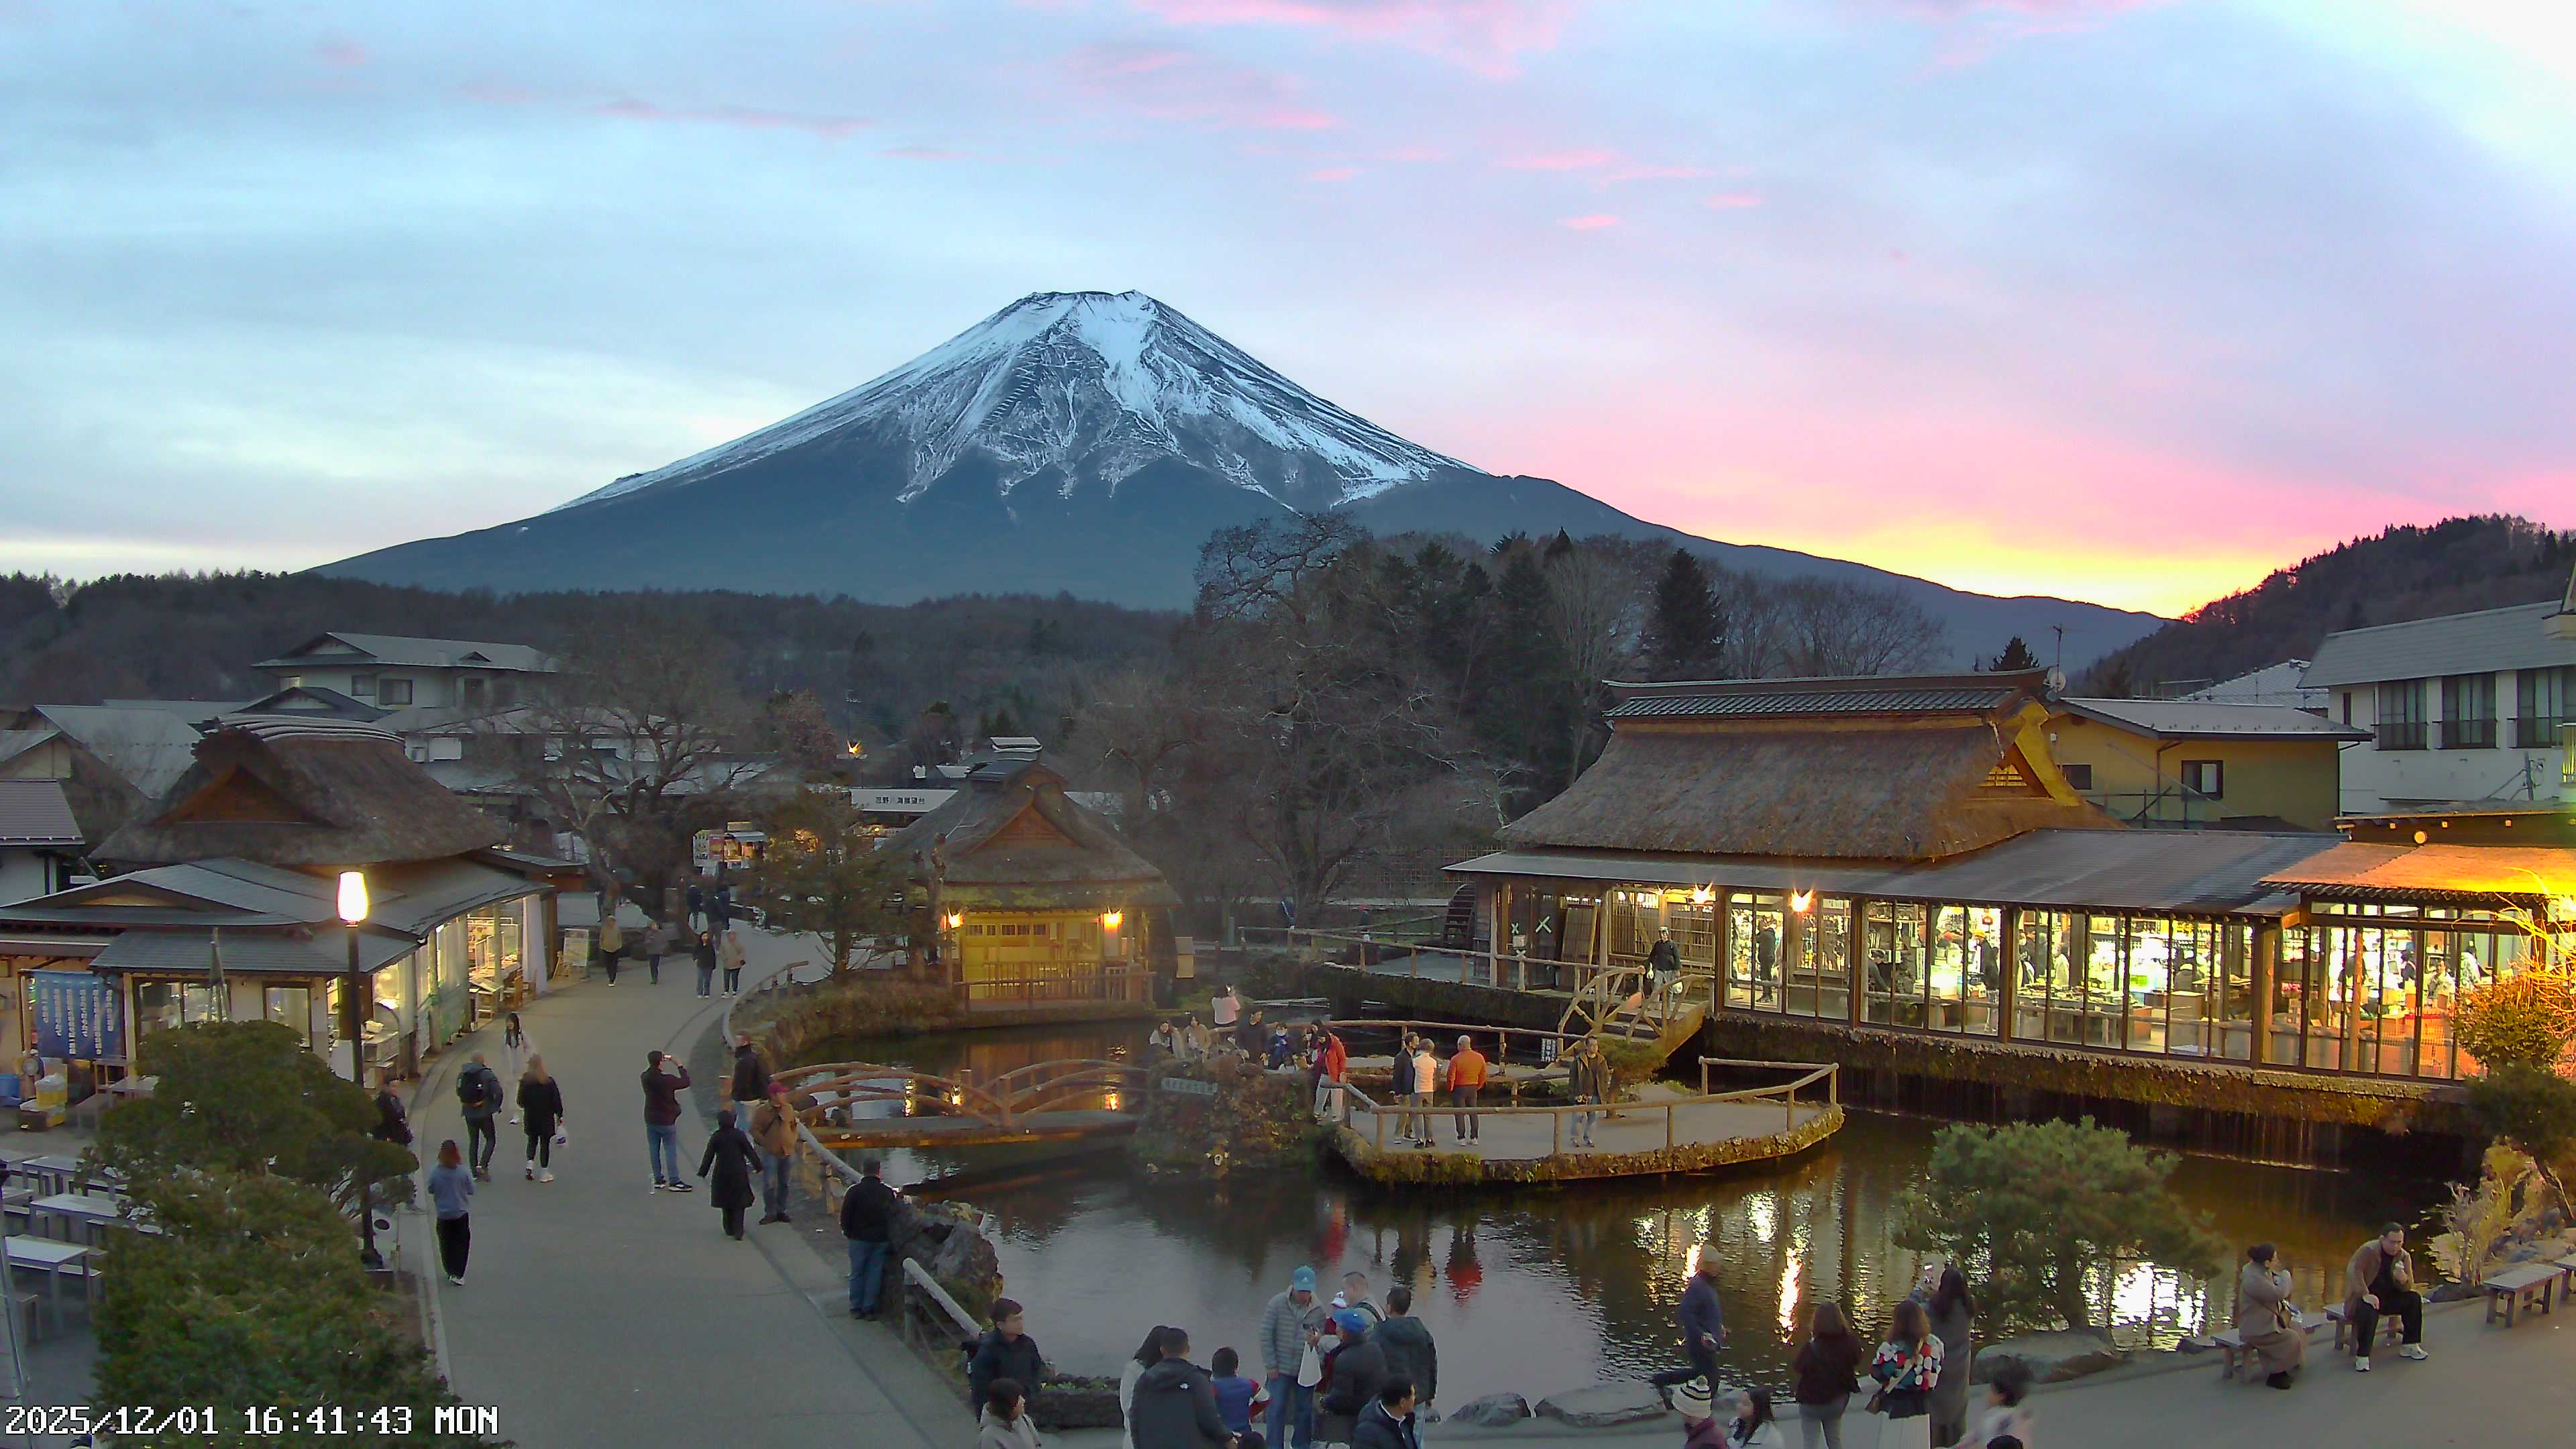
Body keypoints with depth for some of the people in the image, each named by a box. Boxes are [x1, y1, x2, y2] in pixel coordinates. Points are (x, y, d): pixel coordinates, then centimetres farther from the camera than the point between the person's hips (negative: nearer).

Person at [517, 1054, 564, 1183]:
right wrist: (559, 1116, 2)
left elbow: (521, 1101, -2)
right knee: (545, 1143, 7)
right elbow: (556, 1100, -9)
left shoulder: (525, 1081, -7)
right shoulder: (549, 1082, -12)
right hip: (546, 1118, -2)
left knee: (532, 1140, 21)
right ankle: (544, 1173, 9)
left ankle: (530, 1163, 2)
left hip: (530, 1118, 2)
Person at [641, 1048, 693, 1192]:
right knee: (671, 1151, 3)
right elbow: (685, 1082, -11)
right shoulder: (667, 1080, -24)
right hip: (666, 1121, -5)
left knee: (654, 1150, 12)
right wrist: (679, 1066, 1)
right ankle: (674, 1181, 4)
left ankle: (658, 1179, 18)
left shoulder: (645, 1077, -8)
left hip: (650, 1120, 5)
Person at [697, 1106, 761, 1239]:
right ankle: (738, 1232, -5)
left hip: (721, 1173, 1)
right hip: (739, 1173, -1)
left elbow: (708, 1156, -2)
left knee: (726, 1203, 15)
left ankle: (729, 1229, 21)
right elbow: (750, 1152, -3)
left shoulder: (715, 1137, -6)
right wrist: (758, 1166, 7)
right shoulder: (739, 1135, -7)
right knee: (739, 1203, 3)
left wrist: (703, 1172, 8)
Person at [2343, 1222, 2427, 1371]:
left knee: (2414, 1299, -14)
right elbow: (2354, 1270, -29)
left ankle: (2410, 1346, -1)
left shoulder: (2404, 1256, 0)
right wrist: (2365, 1295, -39)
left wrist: (2403, 1279, -27)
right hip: (2365, 1297, -6)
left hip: (2388, 1297, 6)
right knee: (2369, 1309, -36)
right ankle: (2362, 1356, -29)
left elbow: (2408, 1287, -1)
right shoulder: (2368, 1251, -17)